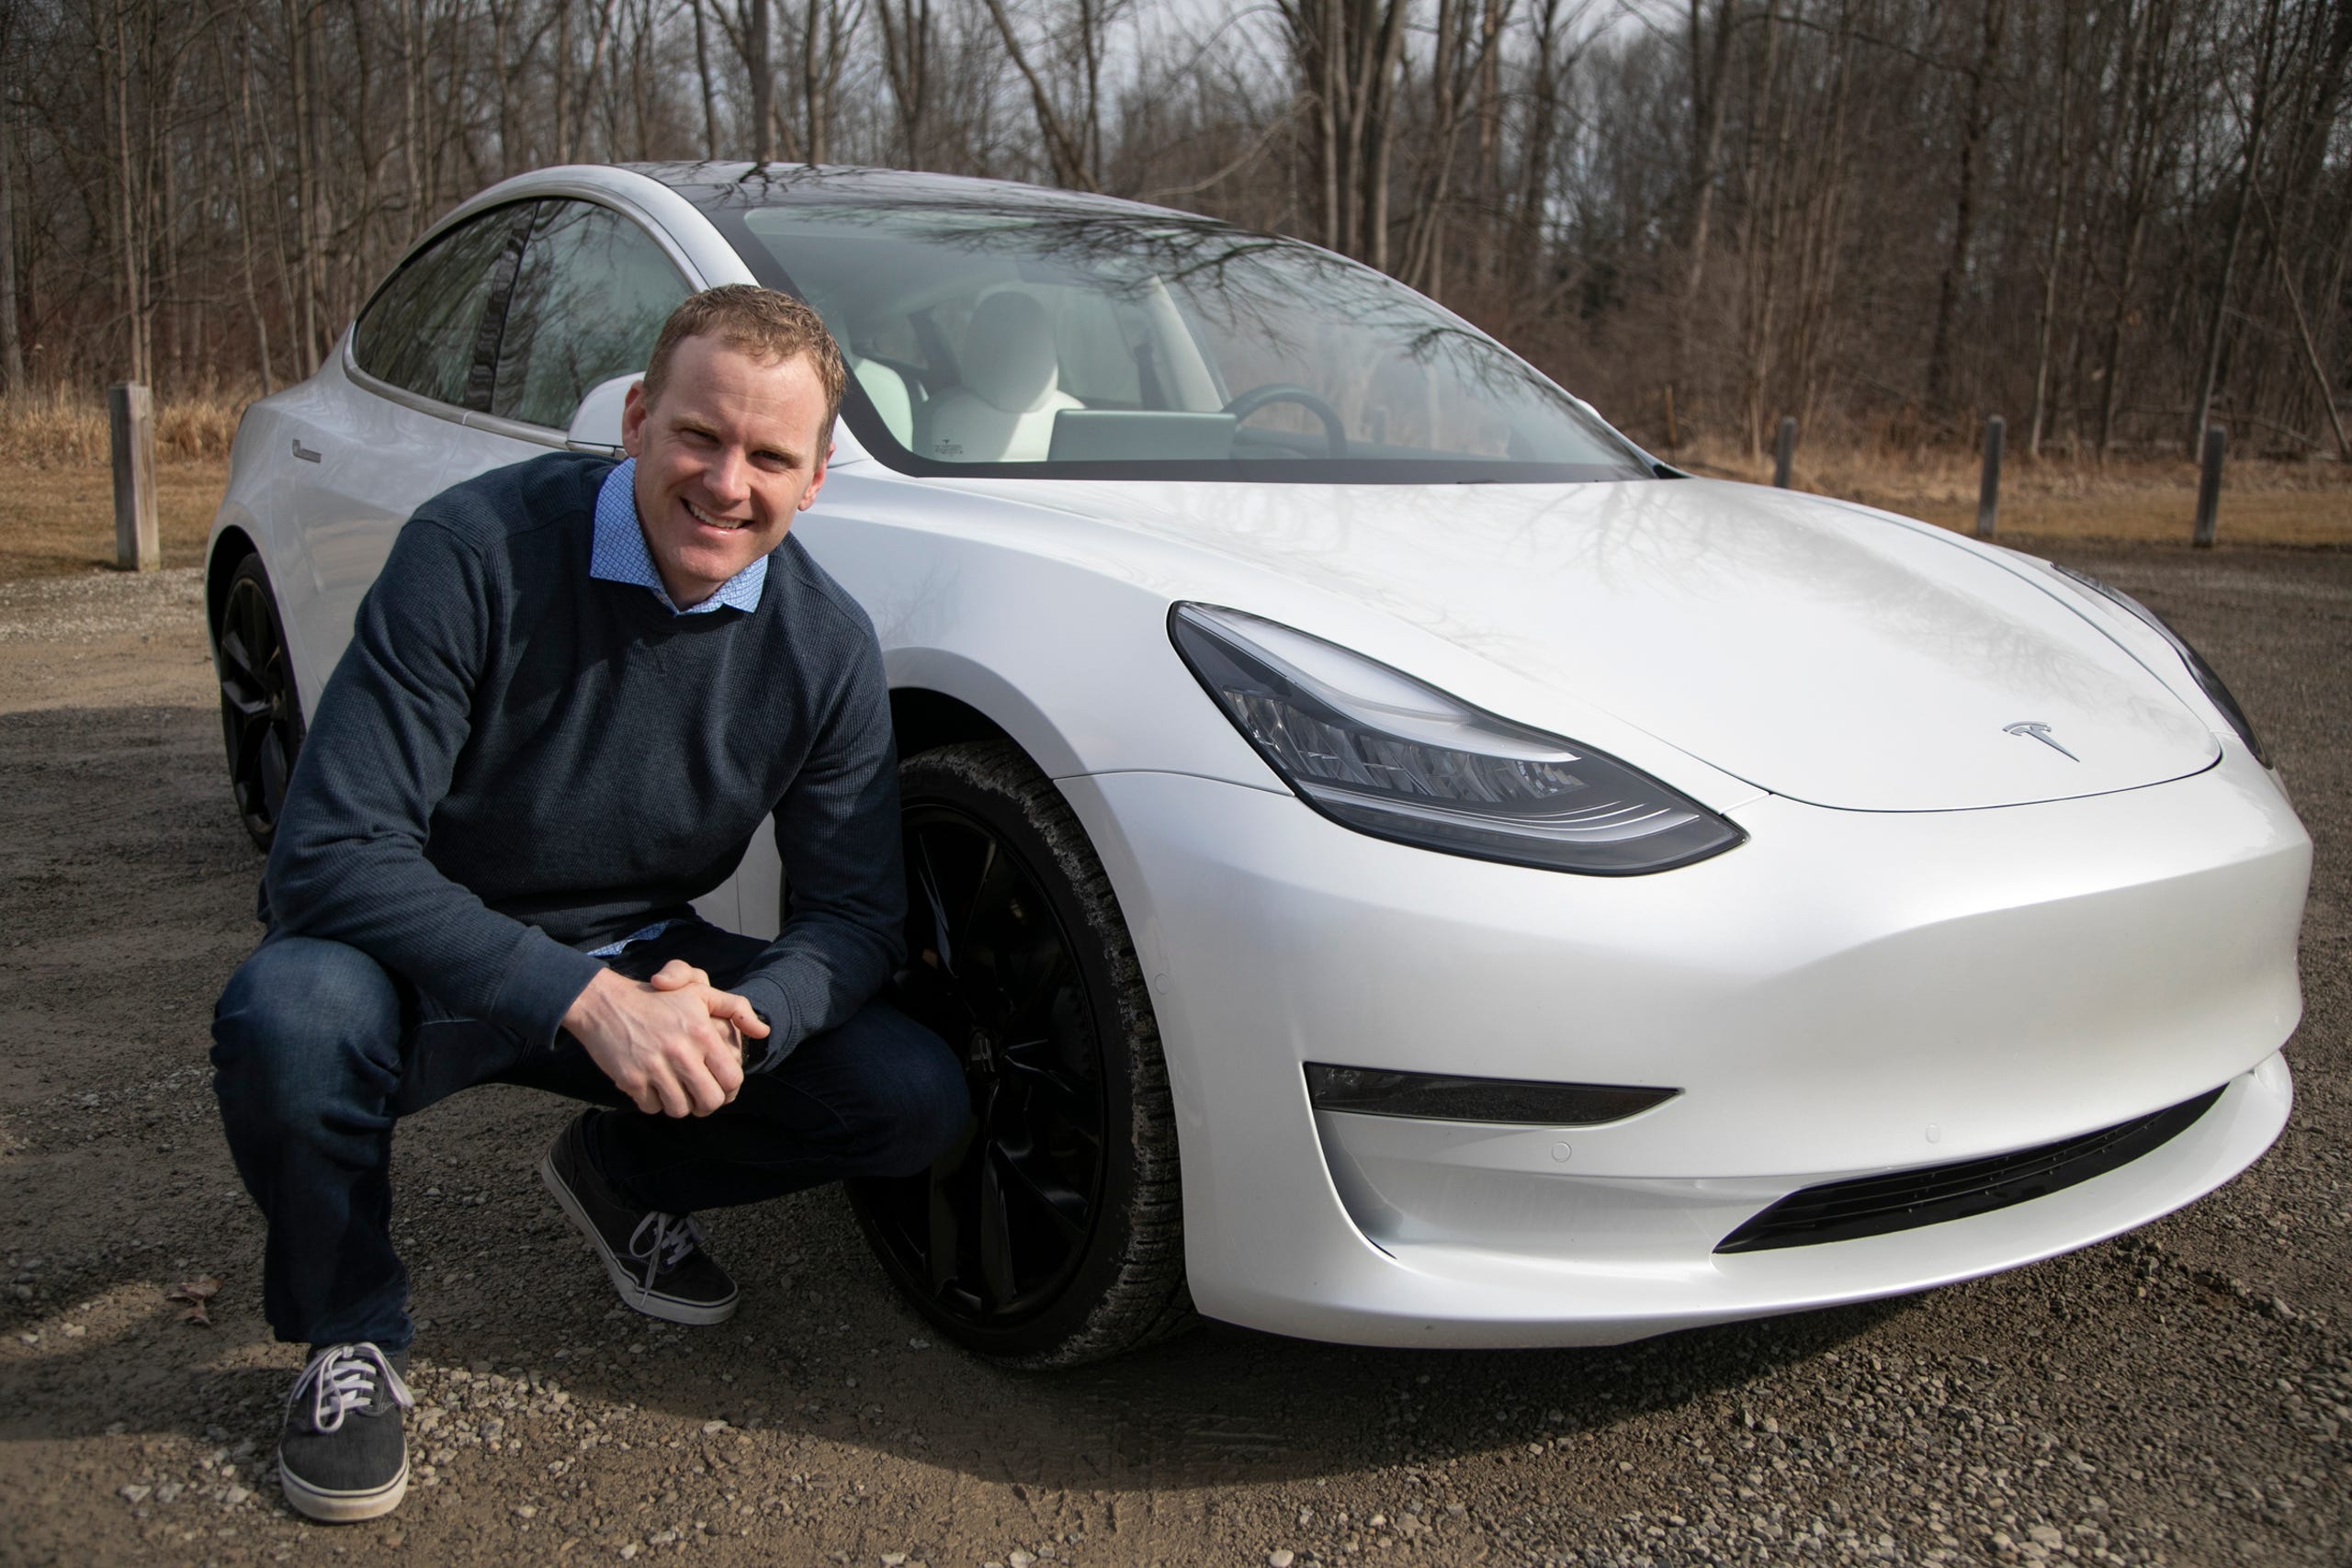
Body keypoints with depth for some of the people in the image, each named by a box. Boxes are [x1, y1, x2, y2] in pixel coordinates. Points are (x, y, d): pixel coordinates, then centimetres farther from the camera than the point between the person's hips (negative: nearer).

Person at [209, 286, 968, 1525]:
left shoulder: (825, 643, -10)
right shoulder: (477, 551, -23)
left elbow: (853, 912, -6)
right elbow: (330, 853, -28)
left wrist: (735, 1023, -30)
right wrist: (584, 999, -39)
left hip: (644, 963, 3)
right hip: (436, 962, -3)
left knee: (918, 1099, -13)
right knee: (289, 1012, -36)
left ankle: (627, 1179, 16)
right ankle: (349, 1337, -3)